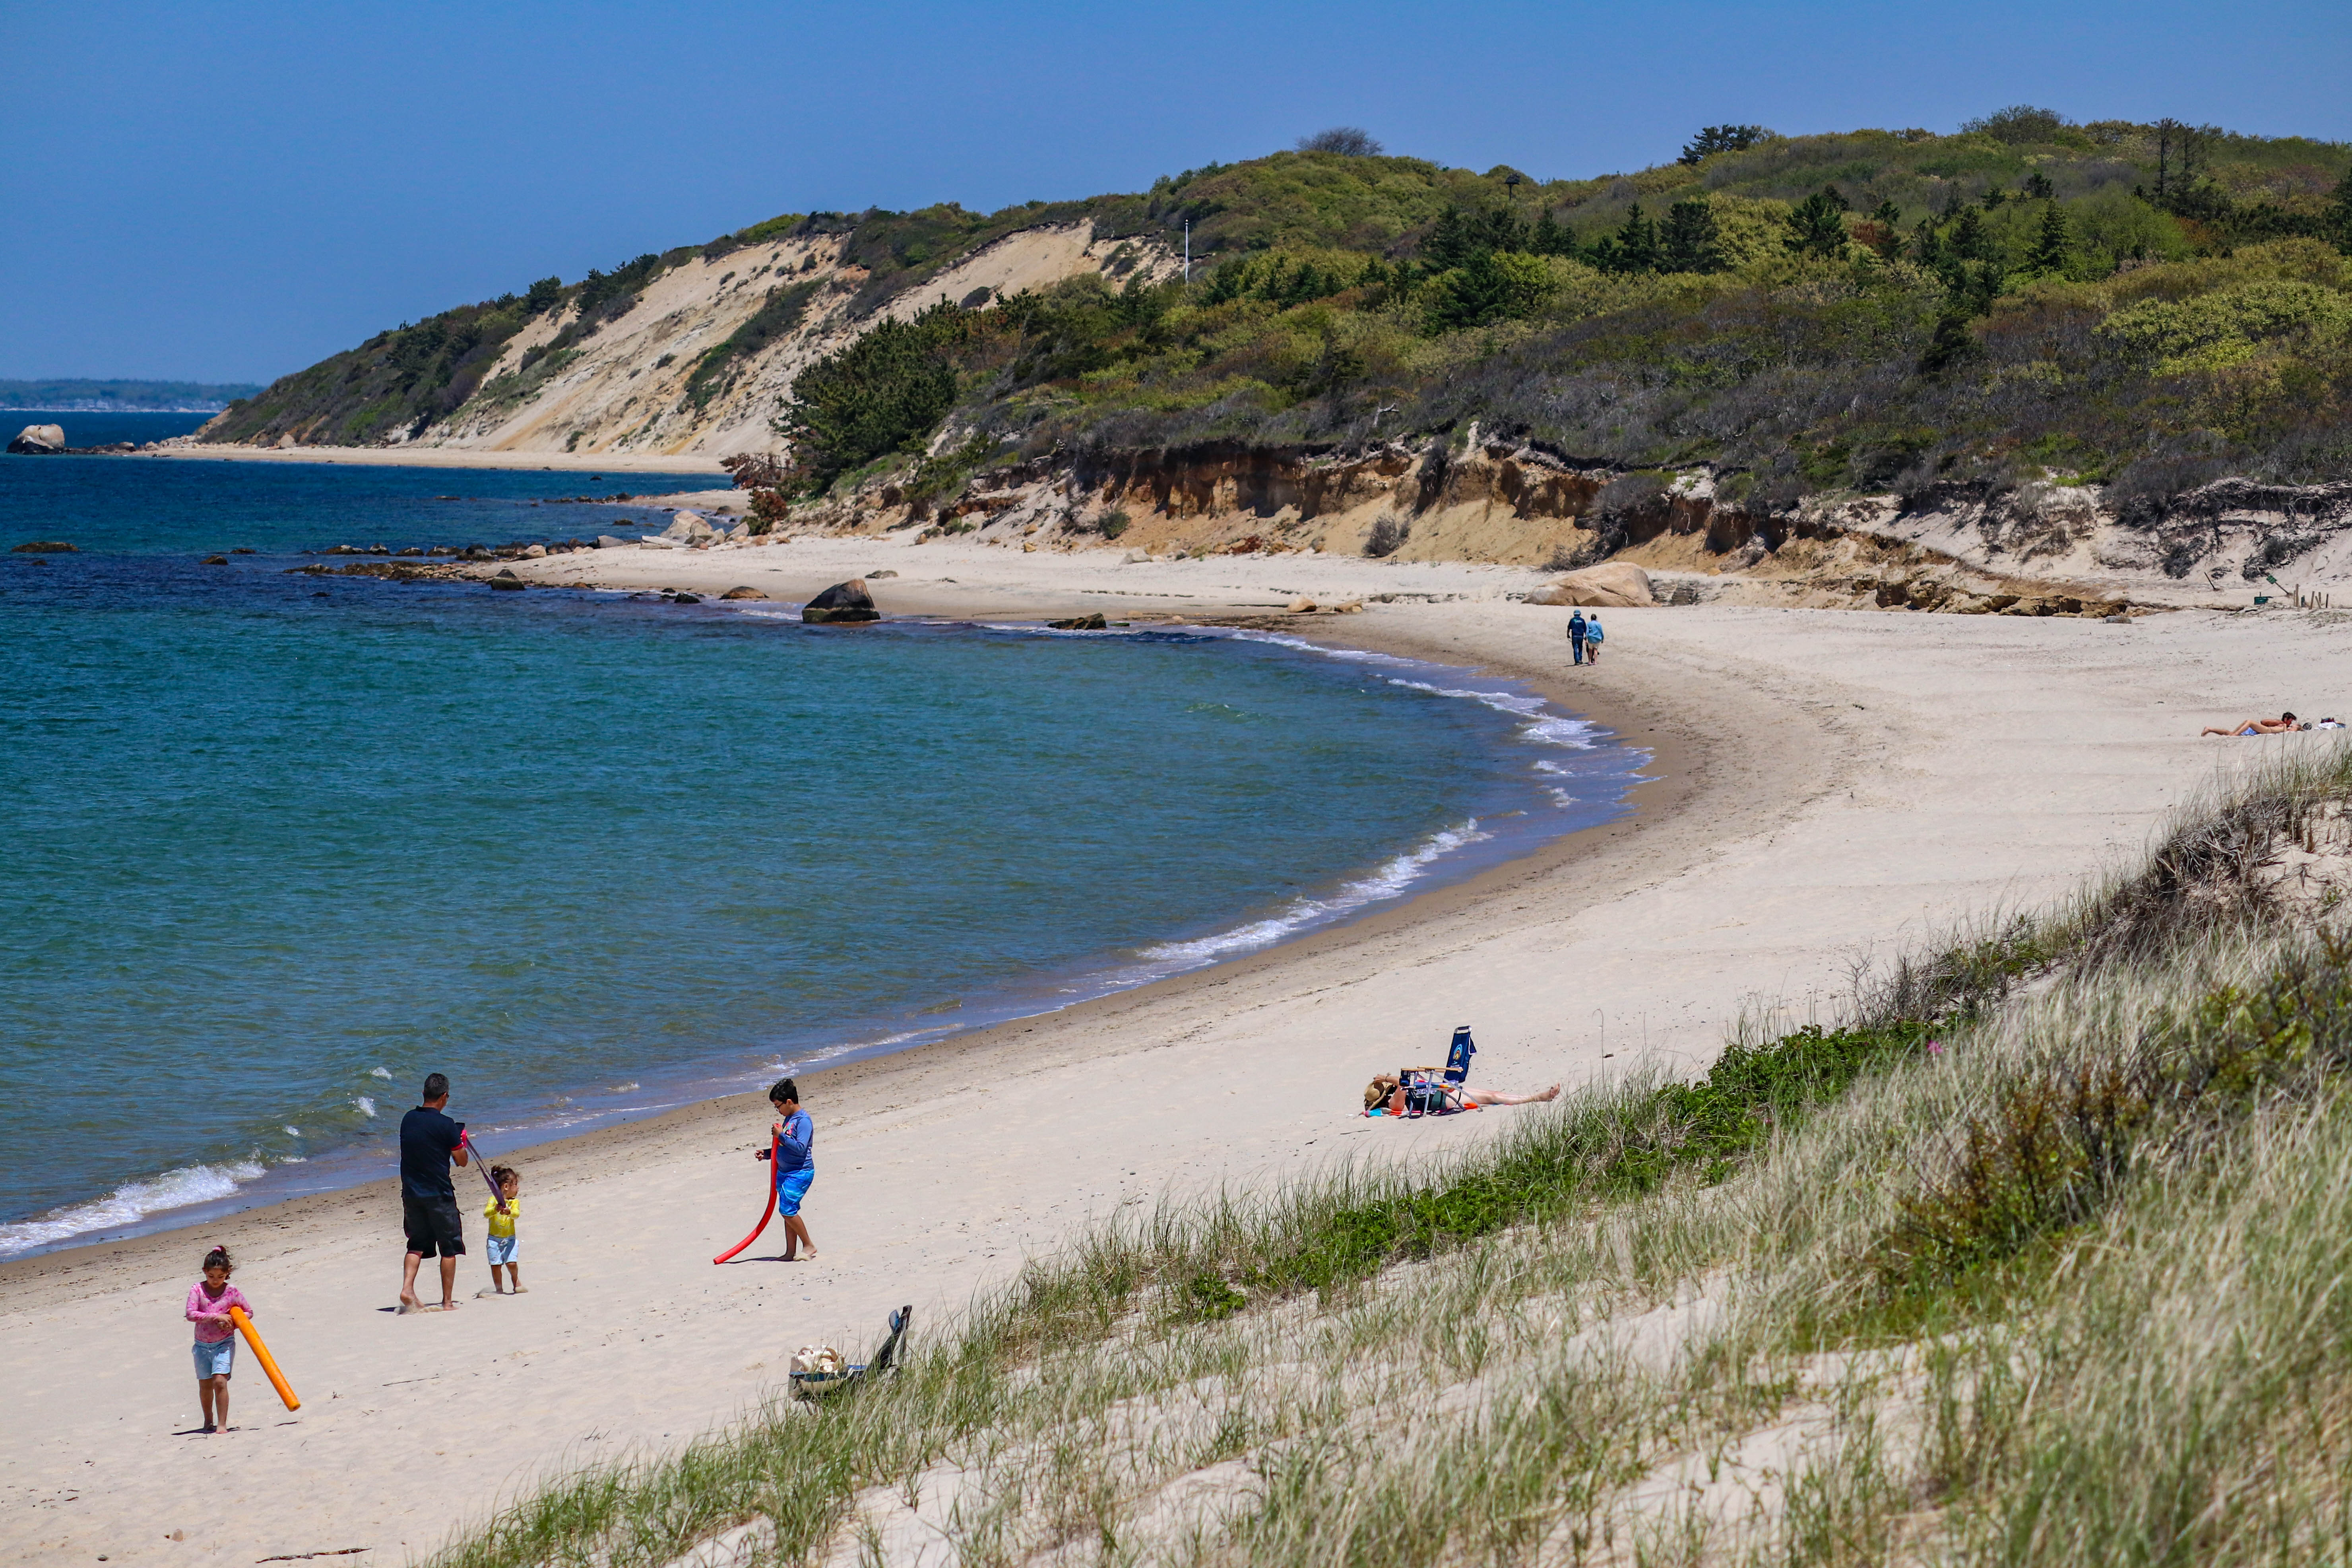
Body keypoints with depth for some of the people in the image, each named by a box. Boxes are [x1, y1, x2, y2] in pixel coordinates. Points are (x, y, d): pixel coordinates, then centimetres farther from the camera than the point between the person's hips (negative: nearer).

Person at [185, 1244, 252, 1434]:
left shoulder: (232, 1292, -6)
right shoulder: (198, 1290, -7)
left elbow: (249, 1311, 4)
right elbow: (191, 1314, -16)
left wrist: (233, 1324, -13)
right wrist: (216, 1317, -22)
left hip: (224, 1343, -2)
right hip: (202, 1345, 2)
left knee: (220, 1381, -15)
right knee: (205, 1385, 10)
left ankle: (222, 1424, -11)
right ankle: (208, 1421, 33)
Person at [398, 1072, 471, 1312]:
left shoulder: (408, 1120, 3)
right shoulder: (446, 1125, -14)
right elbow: (462, 1160, -8)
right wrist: (462, 1141, 13)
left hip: (411, 1193, 5)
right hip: (439, 1194, -5)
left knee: (417, 1245, 14)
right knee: (449, 1248, 7)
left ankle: (407, 1289, -6)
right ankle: (448, 1301, 9)